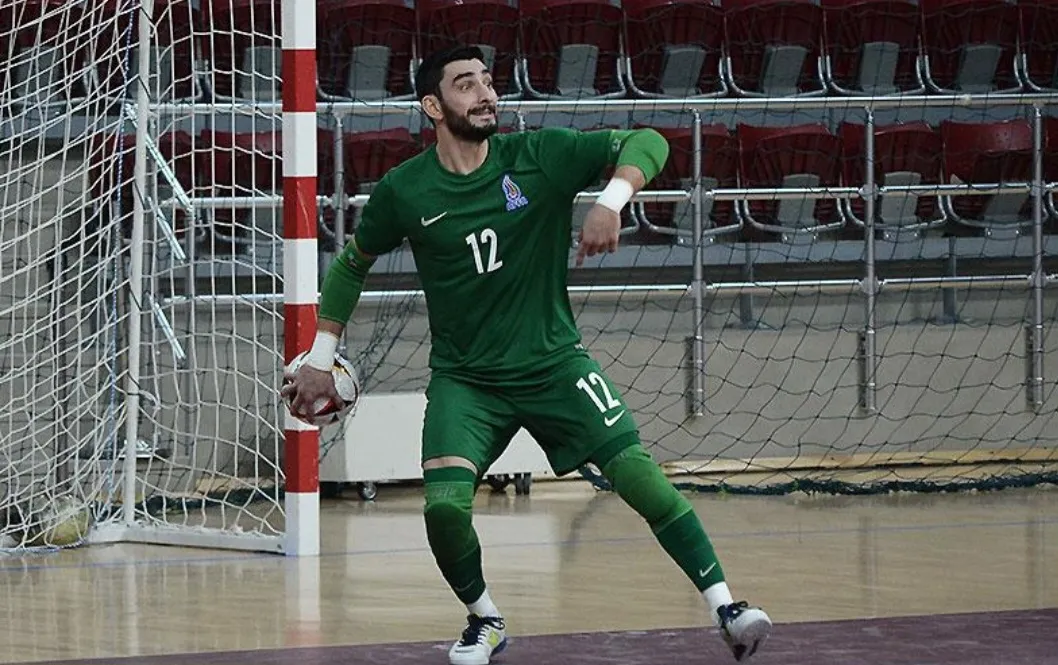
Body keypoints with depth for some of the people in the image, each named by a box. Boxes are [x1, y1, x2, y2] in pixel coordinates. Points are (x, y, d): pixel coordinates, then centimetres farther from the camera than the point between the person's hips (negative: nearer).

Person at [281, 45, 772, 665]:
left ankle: (724, 605, -9)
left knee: (636, 468, -16)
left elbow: (647, 143, -10)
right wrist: (321, 359, 10)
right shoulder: (404, 192, -5)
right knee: (444, 504, -20)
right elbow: (352, 265, 12)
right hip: (463, 379, 0)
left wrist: (612, 201, -28)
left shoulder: (540, 155, -8)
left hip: (553, 362, 0)